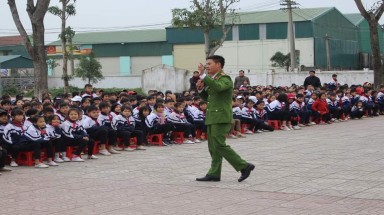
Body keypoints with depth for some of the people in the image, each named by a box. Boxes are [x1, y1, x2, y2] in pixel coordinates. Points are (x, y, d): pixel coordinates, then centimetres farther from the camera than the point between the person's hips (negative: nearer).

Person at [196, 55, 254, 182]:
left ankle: (244, 166, -8)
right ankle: (214, 174, 12)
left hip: (221, 117, -10)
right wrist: (201, 88, 3)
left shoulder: (225, 79, -11)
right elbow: (206, 97, 22)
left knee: (219, 145, -14)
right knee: (213, 147, 8)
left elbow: (218, 87, -34)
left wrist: (203, 75, -32)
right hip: (212, 118, 10)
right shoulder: (211, 80, 18)